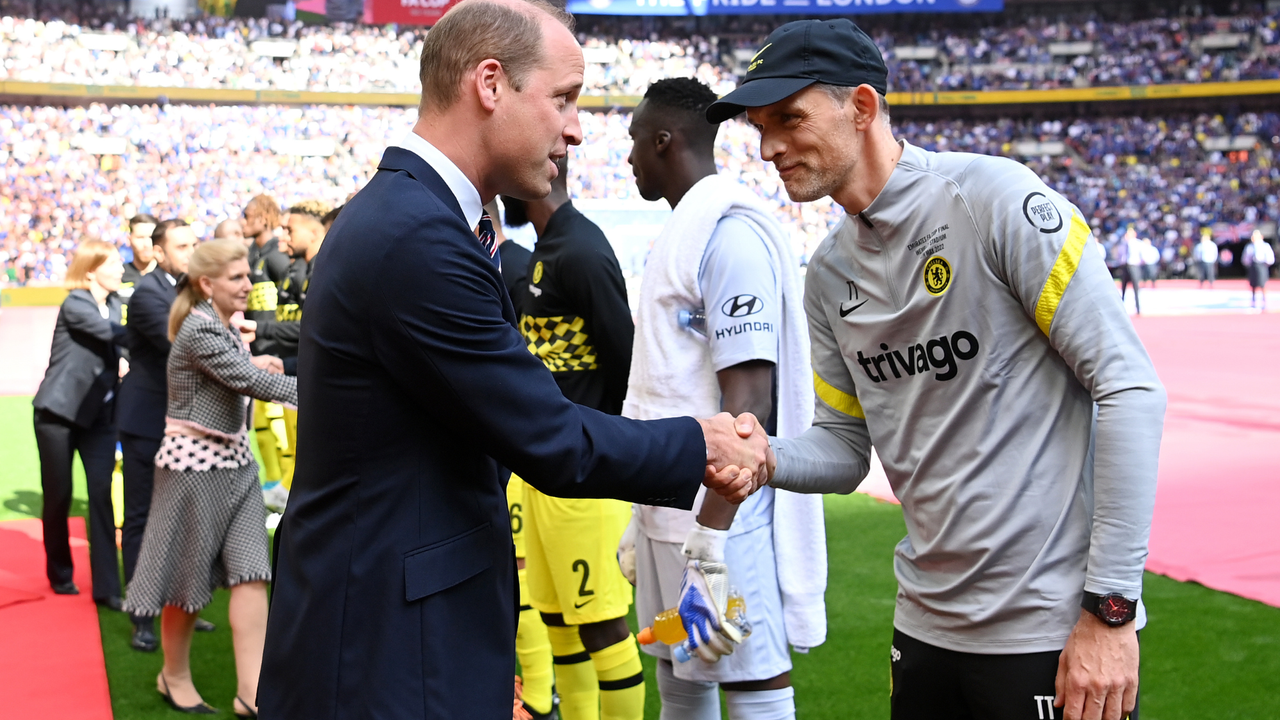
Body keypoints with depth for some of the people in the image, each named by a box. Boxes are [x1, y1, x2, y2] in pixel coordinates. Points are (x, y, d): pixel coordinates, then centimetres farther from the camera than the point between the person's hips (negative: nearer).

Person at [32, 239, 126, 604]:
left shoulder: (113, 304, 8)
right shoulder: (74, 304, -13)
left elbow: (115, 346, 9)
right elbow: (112, 333, -26)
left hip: (99, 414, 5)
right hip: (58, 412, -5)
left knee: (102, 494, -7)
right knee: (58, 495, 5)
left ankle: (106, 587, -7)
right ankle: (60, 574, 25)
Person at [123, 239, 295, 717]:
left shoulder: (225, 325, 11)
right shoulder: (199, 329, -17)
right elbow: (247, 379, -25)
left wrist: (254, 366, -3)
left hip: (233, 459, 8)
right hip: (195, 460, -8)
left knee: (251, 571, -1)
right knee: (190, 575, 5)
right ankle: (175, 677, 25)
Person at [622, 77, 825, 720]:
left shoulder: (729, 229, -15)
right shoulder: (679, 230, 15)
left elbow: (749, 398, -21)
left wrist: (710, 540, -25)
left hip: (723, 520, -10)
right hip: (670, 511, 10)